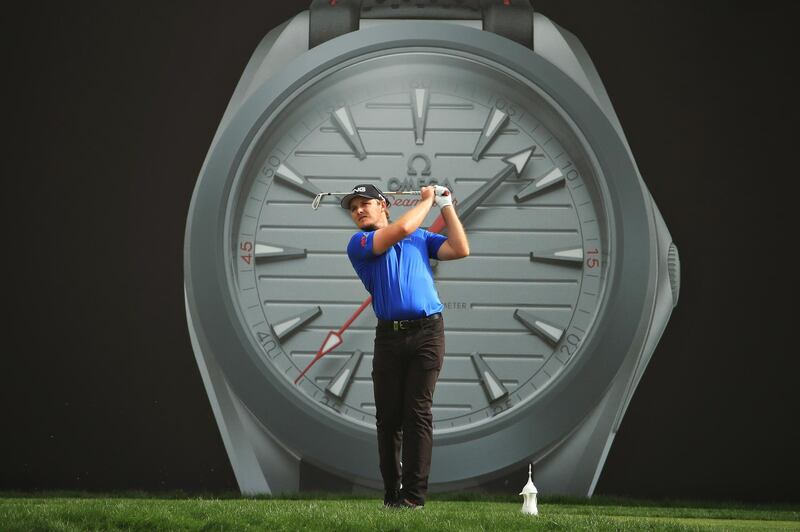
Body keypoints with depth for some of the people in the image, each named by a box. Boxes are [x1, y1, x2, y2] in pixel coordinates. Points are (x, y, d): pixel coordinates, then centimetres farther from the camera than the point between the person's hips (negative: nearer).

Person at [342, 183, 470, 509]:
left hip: (427, 332, 0)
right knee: (388, 417, 0)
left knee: (417, 413, -6)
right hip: (389, 334, 0)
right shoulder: (359, 243, 6)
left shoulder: (421, 238, 19)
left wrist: (446, 206, 12)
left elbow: (460, 249, 9)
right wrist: (427, 200, 7)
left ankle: (414, 494, -9)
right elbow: (402, 229, -7)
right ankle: (391, 493, 7)